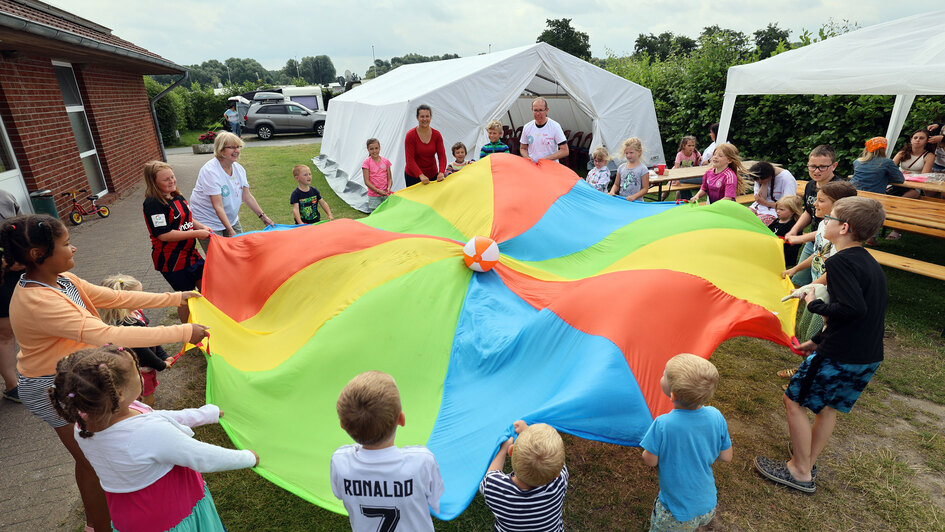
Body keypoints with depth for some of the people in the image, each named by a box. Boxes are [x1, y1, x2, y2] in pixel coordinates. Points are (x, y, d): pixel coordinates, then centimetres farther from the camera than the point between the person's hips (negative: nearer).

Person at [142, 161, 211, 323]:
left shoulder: (177, 196, 6)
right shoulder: (152, 204, -19)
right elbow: (164, 234, -24)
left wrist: (203, 227, 0)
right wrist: (196, 233, -22)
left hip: (190, 253, 8)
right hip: (172, 260, -8)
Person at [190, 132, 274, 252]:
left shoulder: (238, 168, 0)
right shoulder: (210, 171, -22)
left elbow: (247, 197, 6)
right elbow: (218, 206, -27)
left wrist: (263, 217, 2)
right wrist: (230, 231, -32)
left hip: (231, 219, 7)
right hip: (208, 223, -7)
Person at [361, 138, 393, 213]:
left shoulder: (385, 161, 6)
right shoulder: (367, 162, -4)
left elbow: (389, 178, 8)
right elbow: (366, 181, -7)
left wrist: (389, 188, -12)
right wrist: (378, 191, -16)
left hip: (386, 194, 3)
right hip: (374, 196, -3)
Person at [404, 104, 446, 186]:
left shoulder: (437, 135, -1)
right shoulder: (410, 135, -10)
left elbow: (442, 155, -6)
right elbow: (410, 160, -16)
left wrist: (441, 172, -25)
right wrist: (421, 175, -30)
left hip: (433, 176, 3)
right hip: (413, 176, -3)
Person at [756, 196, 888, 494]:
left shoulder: (840, 261, -19)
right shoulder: (869, 263, 12)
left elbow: (854, 308, -30)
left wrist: (815, 305, -12)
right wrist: (818, 341, 21)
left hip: (840, 356, -9)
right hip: (869, 357, 9)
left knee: (794, 400, 5)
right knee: (828, 405, 23)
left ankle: (800, 472, 16)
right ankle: (809, 460, 37)